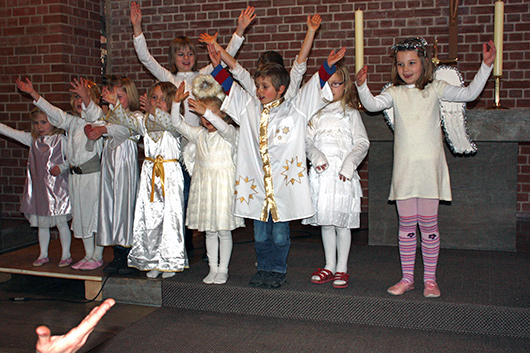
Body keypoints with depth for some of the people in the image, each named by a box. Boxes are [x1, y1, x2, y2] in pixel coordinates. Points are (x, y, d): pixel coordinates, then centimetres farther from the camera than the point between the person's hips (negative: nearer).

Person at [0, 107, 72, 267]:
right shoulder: (32, 139, 8)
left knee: (61, 223, 1)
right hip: (38, 187, 5)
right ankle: (43, 255, 24)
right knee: (42, 224, 12)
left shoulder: (61, 139, -4)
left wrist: (61, 168, -15)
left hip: (57, 187, -5)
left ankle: (66, 255, 13)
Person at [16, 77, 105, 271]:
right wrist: (33, 94, 4)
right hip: (75, 175, 7)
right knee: (80, 215, 13)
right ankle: (88, 254, 26)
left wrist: (87, 98, -43)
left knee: (95, 214, 0)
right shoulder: (71, 121, 12)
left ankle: (97, 256, 12)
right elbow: (54, 113, 11)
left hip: (93, 175, -7)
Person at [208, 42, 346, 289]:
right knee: (260, 234, 12)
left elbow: (314, 88, 2)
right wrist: (218, 66, 14)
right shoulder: (250, 109, 11)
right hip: (256, 183, 3)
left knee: (280, 233, 6)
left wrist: (328, 67, -7)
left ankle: (278, 271, 20)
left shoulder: (294, 109, 2)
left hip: (284, 182, -3)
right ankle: (264, 269, 26)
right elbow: (230, 87, 18)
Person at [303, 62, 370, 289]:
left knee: (342, 222, 1)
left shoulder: (350, 113, 3)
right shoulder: (316, 114, 12)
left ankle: (342, 269, 13)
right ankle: (329, 266, 23)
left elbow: (362, 143, -1)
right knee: (325, 222, 10)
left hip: (342, 174, -3)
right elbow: (307, 140, 8)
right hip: (320, 173, 4)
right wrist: (316, 155, -11)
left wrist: (349, 163, -13)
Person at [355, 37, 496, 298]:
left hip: (430, 166, -1)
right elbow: (372, 105, -9)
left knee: (429, 223, 3)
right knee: (406, 224, 7)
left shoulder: (435, 89, 4)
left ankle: (430, 279, 16)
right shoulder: (395, 93, 6)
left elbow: (469, 94, -1)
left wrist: (486, 65, -8)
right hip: (404, 167, 1)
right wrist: (362, 86, -27)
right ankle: (407, 278, 19)